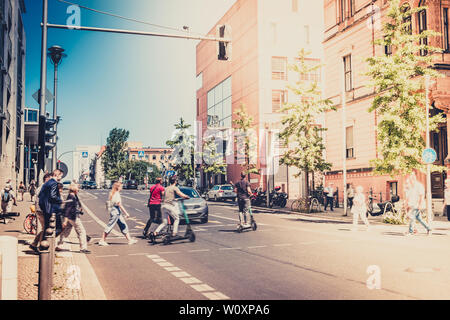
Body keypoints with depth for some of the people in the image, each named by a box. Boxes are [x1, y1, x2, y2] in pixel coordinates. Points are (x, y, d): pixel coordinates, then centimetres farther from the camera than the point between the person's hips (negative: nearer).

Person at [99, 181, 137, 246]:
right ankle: (102, 240, 4)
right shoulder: (117, 194, -15)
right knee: (110, 226, -3)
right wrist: (126, 213, -17)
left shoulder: (113, 193, 13)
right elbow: (120, 205, -19)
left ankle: (129, 239, 11)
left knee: (124, 226, 9)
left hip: (118, 212, 10)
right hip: (115, 212, -10)